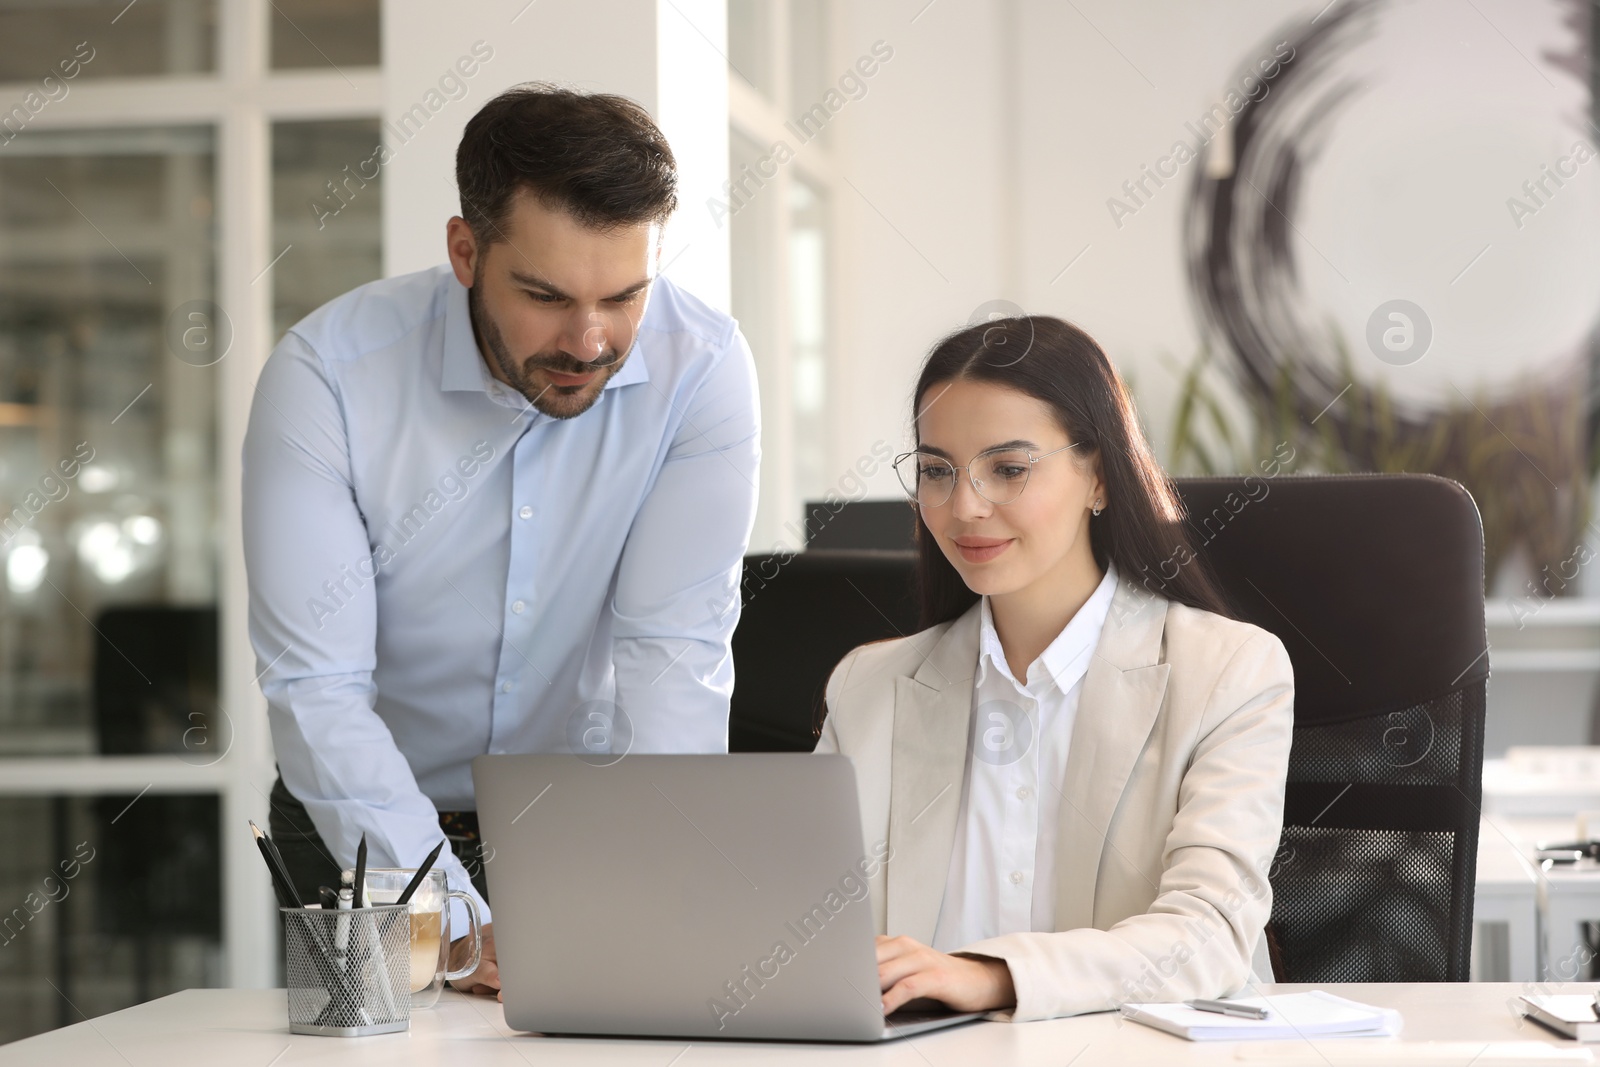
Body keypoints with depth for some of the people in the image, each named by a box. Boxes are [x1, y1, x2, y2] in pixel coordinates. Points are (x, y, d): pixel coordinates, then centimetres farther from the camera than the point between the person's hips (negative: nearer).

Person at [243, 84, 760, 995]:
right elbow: (317, 687, -22)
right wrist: (459, 927, -33)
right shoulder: (327, 373, -19)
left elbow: (677, 652, -17)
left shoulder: (701, 366, -15)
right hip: (374, 831, -1)